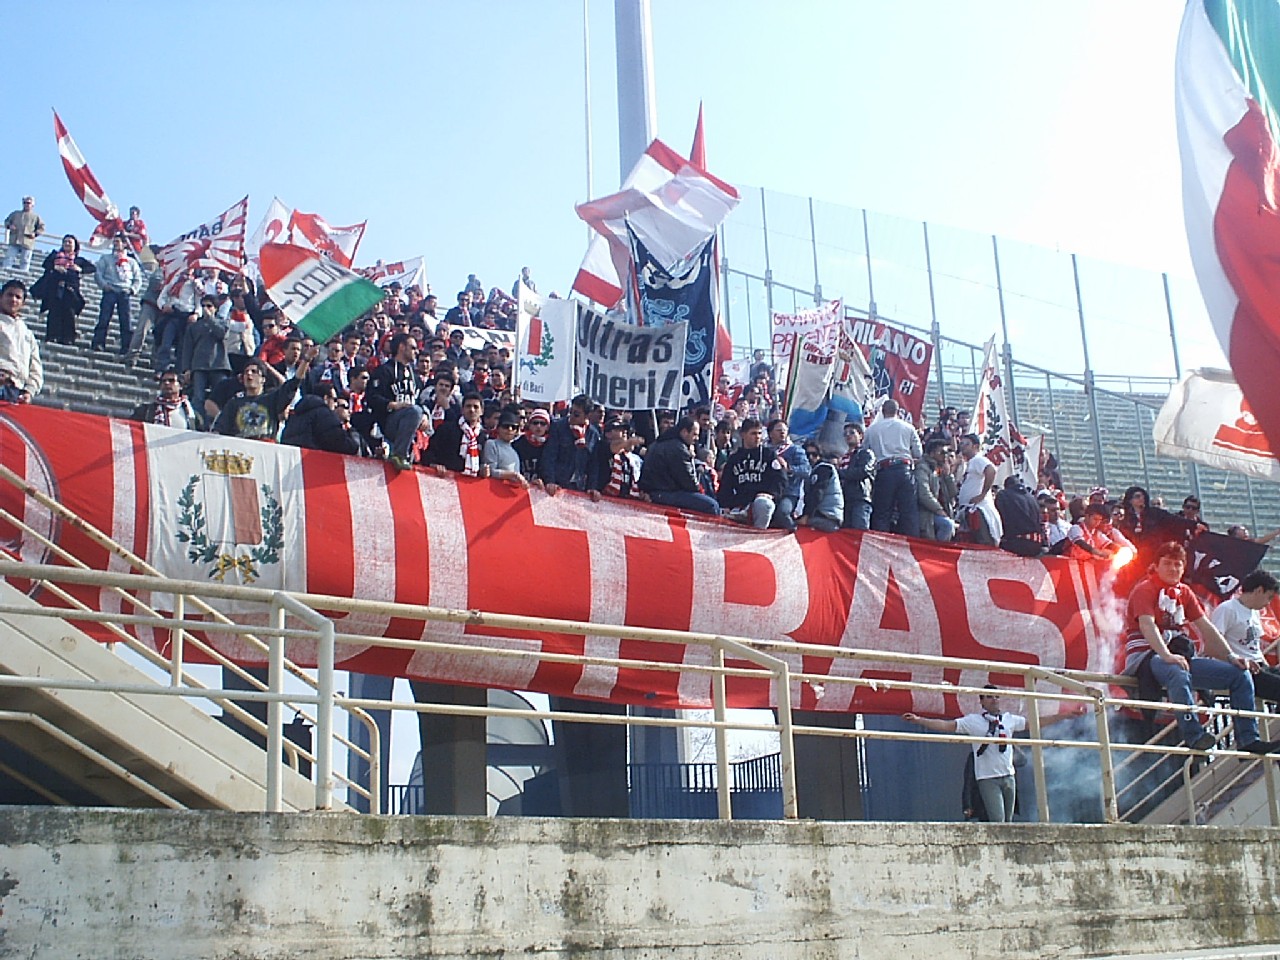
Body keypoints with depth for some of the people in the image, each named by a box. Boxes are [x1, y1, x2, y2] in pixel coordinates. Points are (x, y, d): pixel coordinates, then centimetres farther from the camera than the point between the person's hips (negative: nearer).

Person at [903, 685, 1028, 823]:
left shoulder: (1010, 719, 11)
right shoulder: (973, 721, -2)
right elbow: (947, 726, -9)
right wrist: (919, 720, -18)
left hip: (1008, 776, 5)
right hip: (988, 779, -5)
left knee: (1008, 821, 7)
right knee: (998, 821, -14)